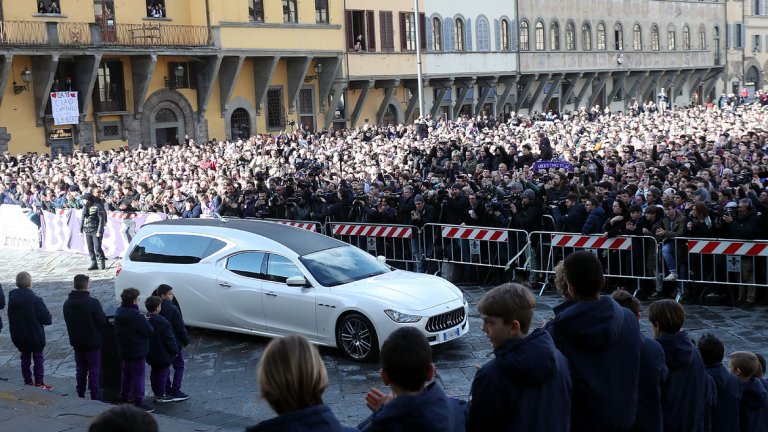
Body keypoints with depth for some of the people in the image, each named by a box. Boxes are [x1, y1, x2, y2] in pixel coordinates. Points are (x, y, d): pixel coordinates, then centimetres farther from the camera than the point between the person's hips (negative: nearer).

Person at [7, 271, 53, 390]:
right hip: (35, 337, -5)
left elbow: (11, 318, 3)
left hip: (18, 338, 5)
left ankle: (28, 382, 25)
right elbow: (47, 319, -18)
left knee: (25, 358, 19)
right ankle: (39, 383, 10)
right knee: (38, 358, 9)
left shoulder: (12, 299, -5)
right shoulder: (36, 300, -23)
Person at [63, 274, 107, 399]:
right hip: (92, 342, -5)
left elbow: (67, 322, 8)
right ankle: (94, 397, 6)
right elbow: (102, 323, -17)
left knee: (80, 369, 17)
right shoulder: (93, 302, -21)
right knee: (94, 370, 4)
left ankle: (80, 395, 23)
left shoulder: (67, 303, -1)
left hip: (76, 342, 5)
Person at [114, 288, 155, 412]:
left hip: (123, 350, 8)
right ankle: (138, 402, -1)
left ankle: (124, 396, 33)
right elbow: (149, 331, -22)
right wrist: (146, 322, -1)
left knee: (126, 373, 22)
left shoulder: (119, 312, 2)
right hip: (137, 351, -8)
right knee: (138, 375, -2)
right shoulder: (136, 316, -25)